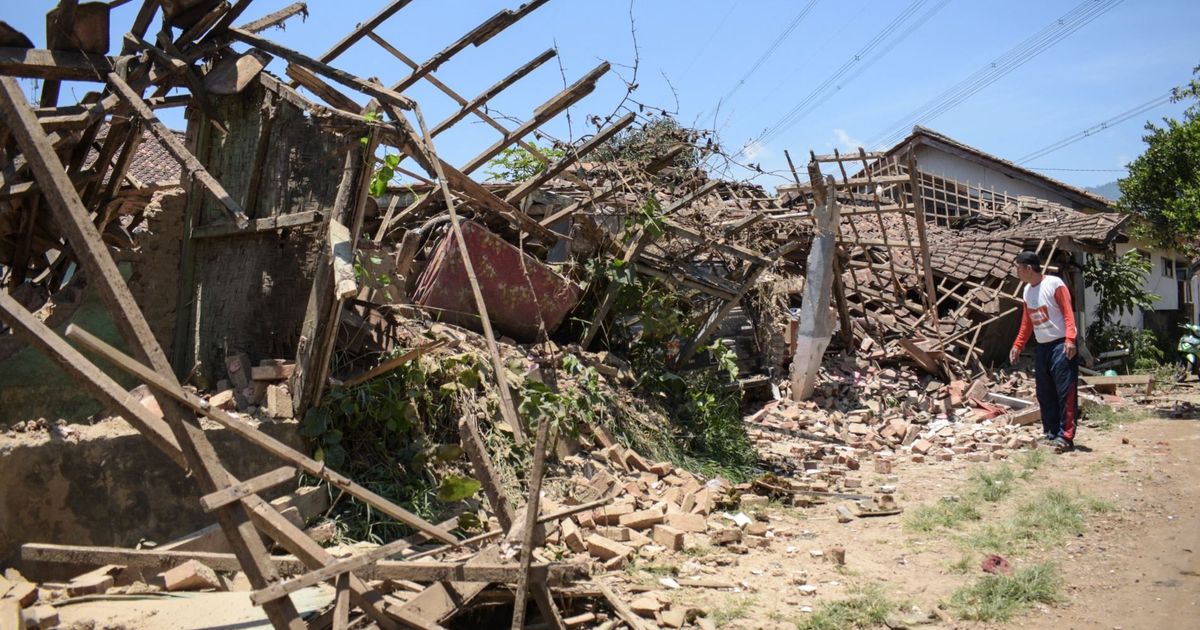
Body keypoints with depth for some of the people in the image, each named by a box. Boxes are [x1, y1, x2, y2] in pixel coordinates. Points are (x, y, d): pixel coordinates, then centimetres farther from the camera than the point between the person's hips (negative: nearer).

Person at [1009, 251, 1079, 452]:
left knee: (1065, 392, -9)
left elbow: (1068, 313, -15)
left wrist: (1070, 339, -26)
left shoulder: (1054, 284, -10)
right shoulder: (1027, 291, 13)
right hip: (1042, 347, 8)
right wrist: (1018, 345, 17)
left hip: (1060, 345, -8)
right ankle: (1051, 433, 17)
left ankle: (1065, 436, -10)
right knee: (1045, 393, 9)